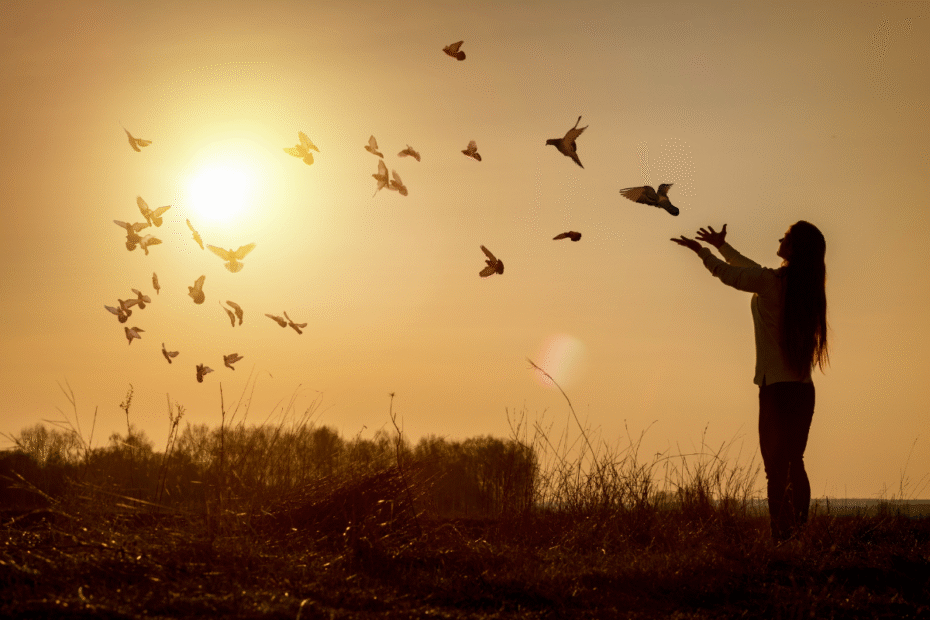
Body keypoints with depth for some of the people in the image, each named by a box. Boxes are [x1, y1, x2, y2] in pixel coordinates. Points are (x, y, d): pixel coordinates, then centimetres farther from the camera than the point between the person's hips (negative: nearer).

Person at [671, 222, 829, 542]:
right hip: (804, 390, 7)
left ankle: (781, 537, -9)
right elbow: (754, 272, 23)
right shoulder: (806, 286, 10)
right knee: (795, 465, 14)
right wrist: (722, 246, 32)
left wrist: (701, 250, 15)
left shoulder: (771, 282, -12)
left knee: (777, 468, -6)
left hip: (777, 389, -7)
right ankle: (800, 534, 15)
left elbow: (728, 274, 0)